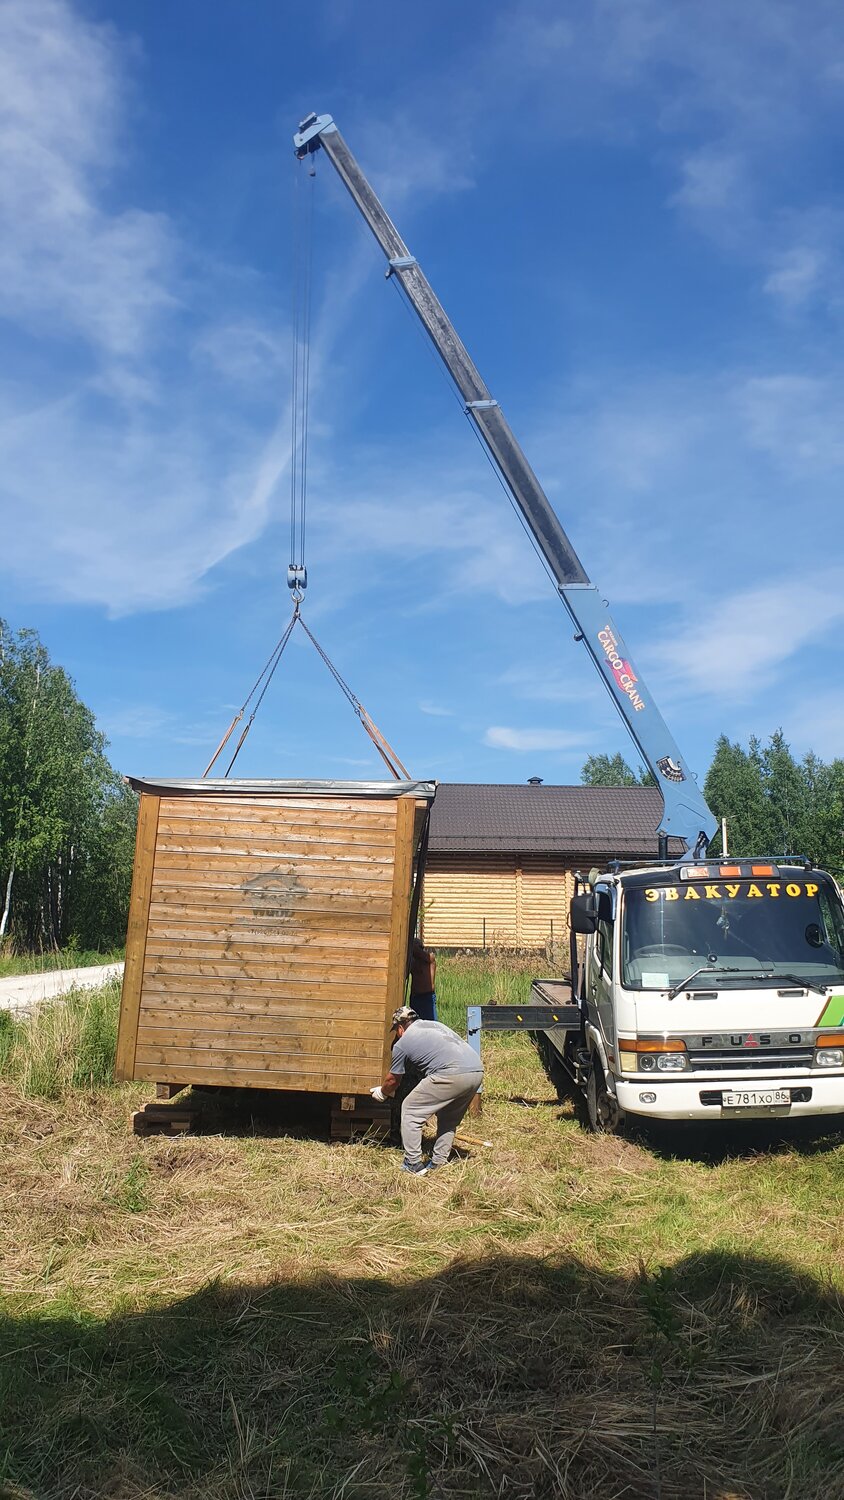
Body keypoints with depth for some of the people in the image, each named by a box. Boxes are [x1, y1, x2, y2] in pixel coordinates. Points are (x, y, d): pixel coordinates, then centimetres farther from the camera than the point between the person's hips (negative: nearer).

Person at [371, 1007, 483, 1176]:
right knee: (449, 1117, 28)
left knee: (410, 1110, 10)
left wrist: (382, 1093, 48)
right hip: (477, 1071, 7)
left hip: (452, 1074, -7)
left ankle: (413, 1165, 11)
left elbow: (393, 1080, 26)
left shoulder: (401, 1044, 15)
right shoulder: (435, 1024, 31)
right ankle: (439, 1162, 27)